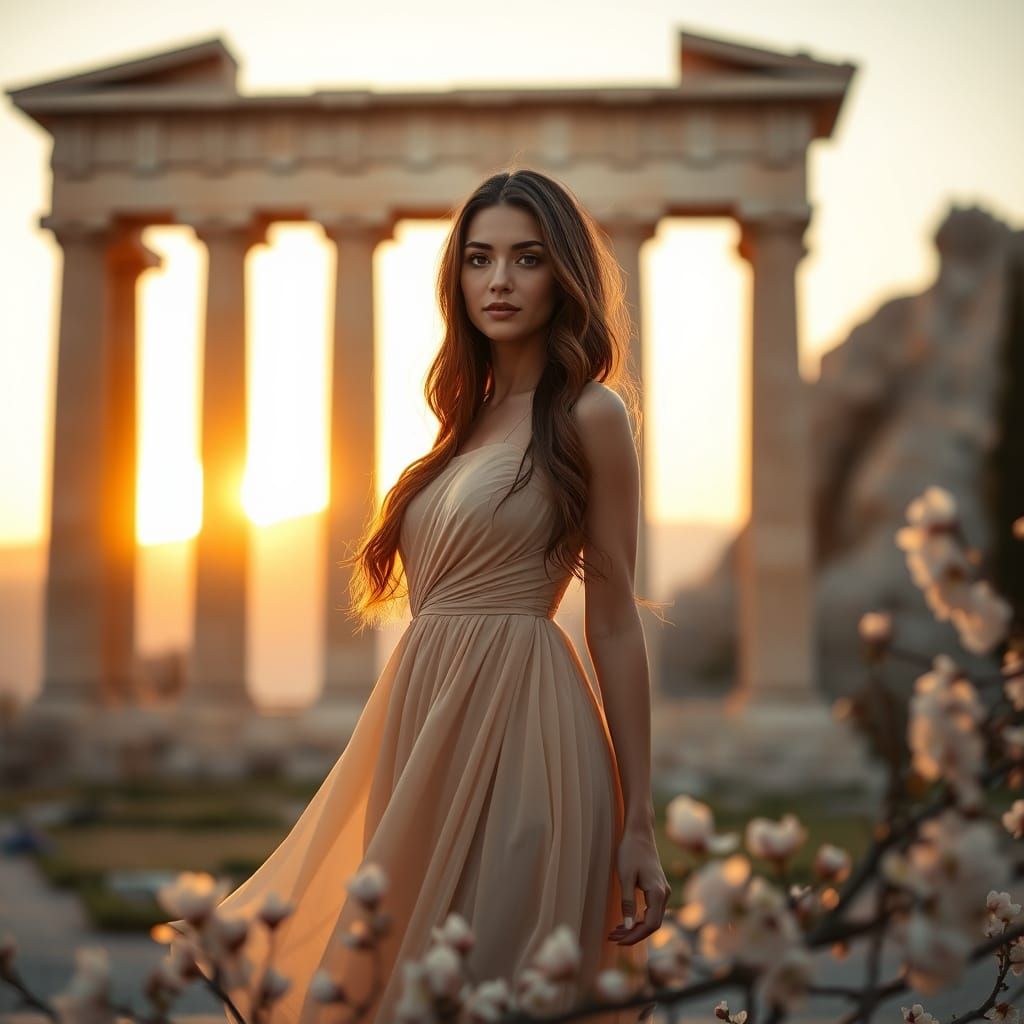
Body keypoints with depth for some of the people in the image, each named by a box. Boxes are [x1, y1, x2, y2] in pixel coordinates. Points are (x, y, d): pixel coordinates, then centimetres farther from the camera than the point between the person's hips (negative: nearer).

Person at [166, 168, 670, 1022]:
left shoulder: (588, 415, -4)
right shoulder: (474, 416, 17)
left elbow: (615, 620, -6)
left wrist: (638, 825, -8)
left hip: (517, 727, -7)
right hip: (429, 715, 7)